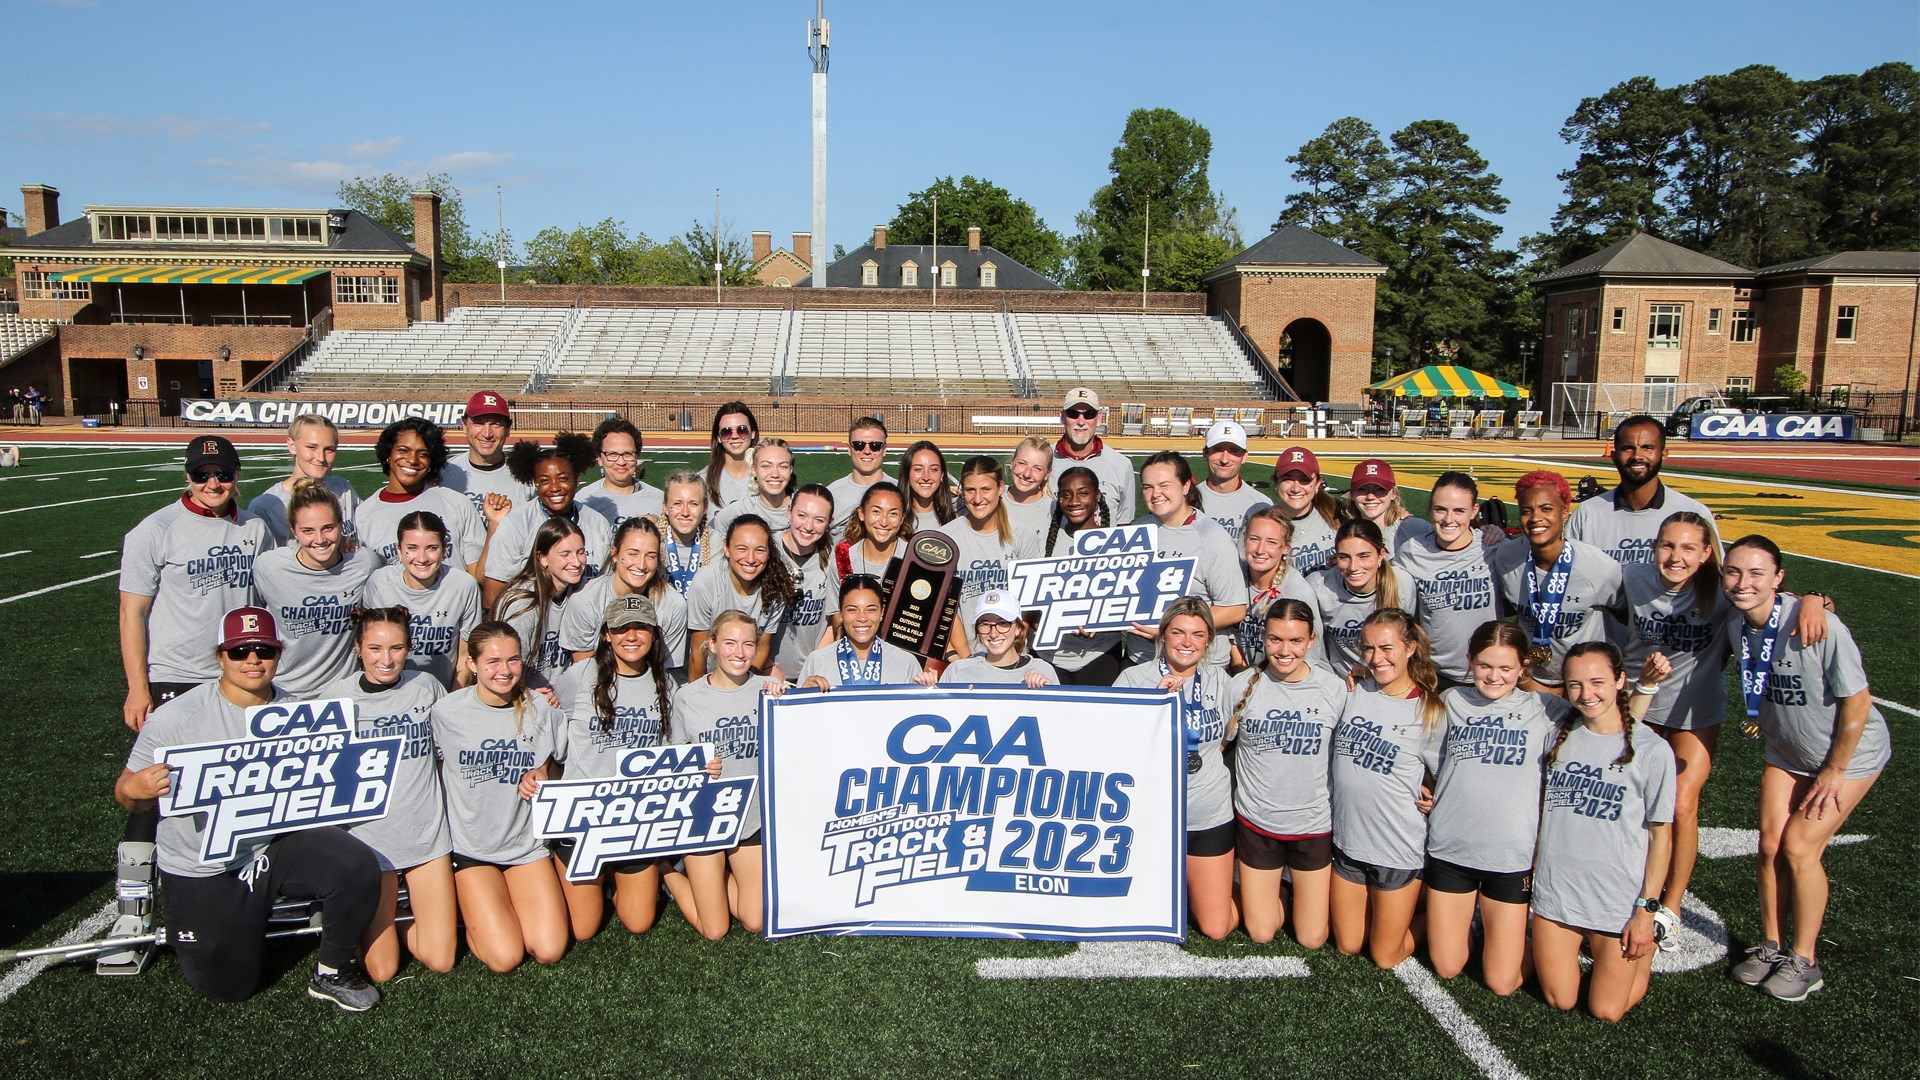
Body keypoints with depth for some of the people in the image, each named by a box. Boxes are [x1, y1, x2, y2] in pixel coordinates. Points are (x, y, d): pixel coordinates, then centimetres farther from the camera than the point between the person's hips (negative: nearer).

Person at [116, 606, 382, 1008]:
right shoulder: (174, 718, -15)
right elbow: (129, 796, -9)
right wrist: (136, 789, -33)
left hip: (279, 844, 2)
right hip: (205, 869, -2)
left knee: (359, 869, -26)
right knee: (228, 987, 7)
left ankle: (332, 974, 1)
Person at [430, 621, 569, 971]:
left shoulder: (542, 709, -4)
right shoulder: (446, 712, -10)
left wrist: (541, 777, -7)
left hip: (527, 843, 3)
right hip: (471, 846, -2)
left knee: (550, 951, -9)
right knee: (505, 958, -13)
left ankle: (506, 900, 19)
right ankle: (467, 906, 16)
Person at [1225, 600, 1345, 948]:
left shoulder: (1334, 689, -9)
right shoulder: (1242, 685, -8)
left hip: (1314, 824, 0)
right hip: (1256, 822, 0)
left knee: (1312, 939, 9)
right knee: (1261, 934, 11)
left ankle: (1301, 884, 37)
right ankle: (1273, 887, 40)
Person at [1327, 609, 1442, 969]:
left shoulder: (1430, 713, -12)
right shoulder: (1353, 693, -1)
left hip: (1399, 850, -4)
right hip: (1347, 841, 4)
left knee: (1385, 957, 10)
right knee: (1347, 946, 18)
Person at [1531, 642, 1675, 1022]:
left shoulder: (1652, 750, -10)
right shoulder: (1558, 738, 0)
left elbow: (1661, 835, -6)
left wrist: (1647, 909, -9)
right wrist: (1533, 867, 7)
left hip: (1619, 901, -3)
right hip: (1554, 891, 3)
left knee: (1606, 1010, 3)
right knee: (1560, 1001, 8)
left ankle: (1643, 953, 30)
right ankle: (1581, 940, 35)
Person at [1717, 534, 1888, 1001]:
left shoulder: (1817, 625, -32)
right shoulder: (1734, 618, -16)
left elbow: (1857, 700, -22)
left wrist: (1834, 772, -15)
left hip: (1850, 753, -5)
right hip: (1786, 752, 5)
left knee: (1799, 848, -7)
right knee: (1770, 845, 2)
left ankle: (1804, 961, 11)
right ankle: (1771, 945, 20)